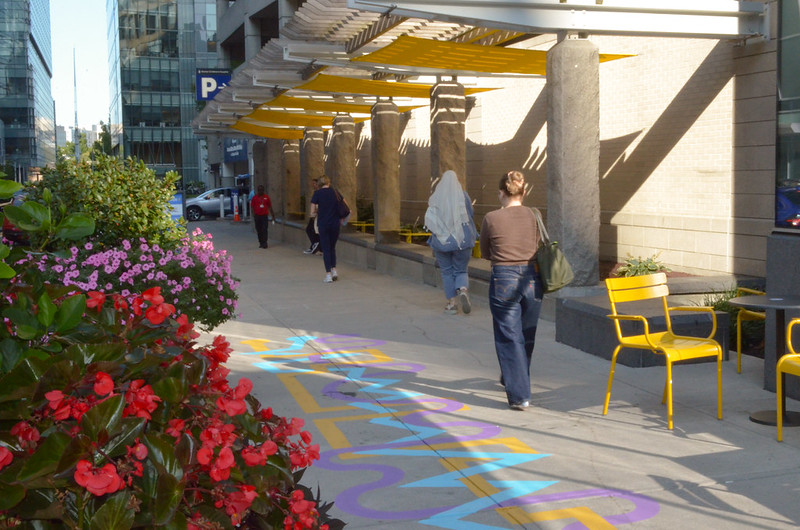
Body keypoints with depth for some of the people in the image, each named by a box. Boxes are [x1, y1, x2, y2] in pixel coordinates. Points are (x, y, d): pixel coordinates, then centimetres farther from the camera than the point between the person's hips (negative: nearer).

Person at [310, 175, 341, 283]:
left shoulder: (317, 193, -5)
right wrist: (341, 219, 17)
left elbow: (312, 212, -5)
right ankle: (334, 269, 12)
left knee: (326, 249, 3)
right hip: (335, 224, 3)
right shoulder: (335, 192, 4)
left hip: (323, 224, -3)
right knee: (332, 247, 19)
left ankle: (328, 274, 0)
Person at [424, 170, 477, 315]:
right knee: (460, 270, 12)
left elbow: (429, 220, -4)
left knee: (447, 272, 11)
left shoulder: (436, 197, -3)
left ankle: (451, 303, 9)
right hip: (462, 240, 0)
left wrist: (439, 232, 10)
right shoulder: (463, 195, -3)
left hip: (442, 241, 0)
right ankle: (463, 290, -17)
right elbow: (470, 216, 2)